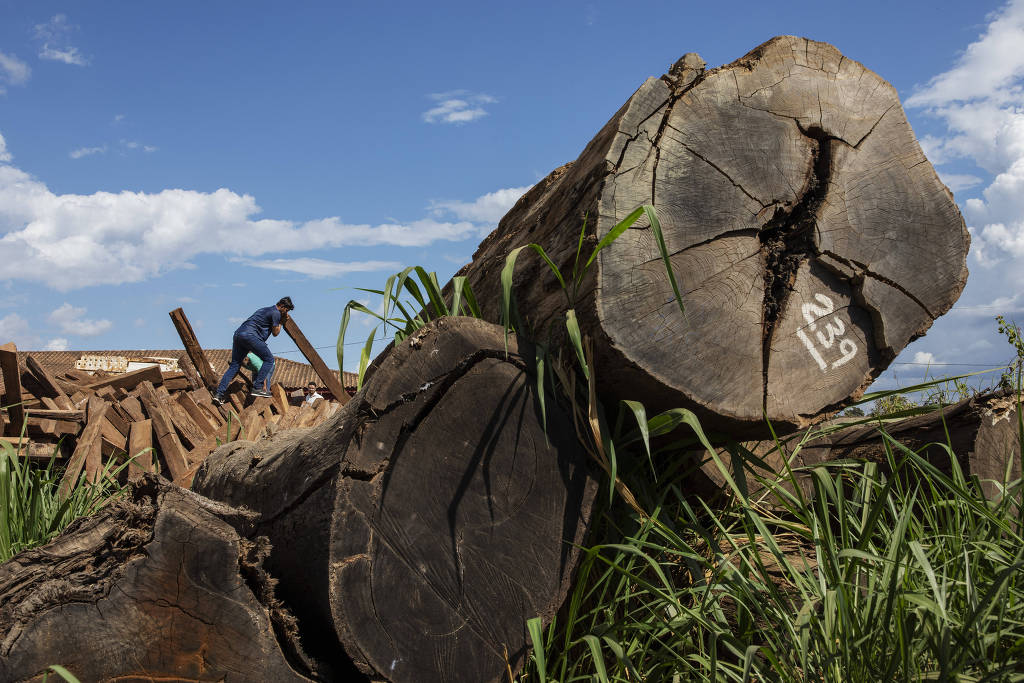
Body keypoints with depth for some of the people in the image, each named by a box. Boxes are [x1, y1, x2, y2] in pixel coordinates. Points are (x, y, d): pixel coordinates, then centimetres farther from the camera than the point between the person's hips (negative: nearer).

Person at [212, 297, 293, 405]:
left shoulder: (266, 310, 30)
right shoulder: (276, 313, 2)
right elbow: (275, 333, 4)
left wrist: (282, 319, 32)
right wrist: (280, 322, 20)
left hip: (238, 333, 9)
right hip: (250, 334, -9)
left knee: (234, 366, 9)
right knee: (269, 359, -2)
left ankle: (219, 393, 1)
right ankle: (257, 388, -11)